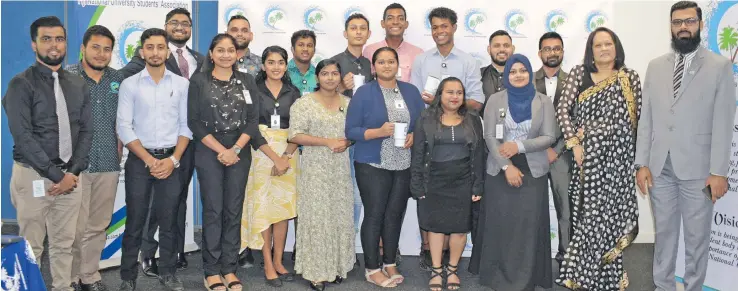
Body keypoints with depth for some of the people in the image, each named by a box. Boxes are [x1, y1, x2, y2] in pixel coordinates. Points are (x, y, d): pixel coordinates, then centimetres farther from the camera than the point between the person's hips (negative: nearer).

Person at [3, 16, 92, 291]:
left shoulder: (78, 85, 9)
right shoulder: (21, 84, -6)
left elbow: (86, 131, 6)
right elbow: (23, 136, -14)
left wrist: (72, 172, -7)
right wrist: (57, 175, -16)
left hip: (70, 176, 4)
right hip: (33, 176, -4)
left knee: (64, 245, 11)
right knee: (30, 248, 4)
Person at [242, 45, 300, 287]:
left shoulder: (293, 92, 8)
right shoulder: (254, 90, -1)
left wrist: (286, 156, -11)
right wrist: (274, 157, -14)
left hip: (288, 153, 3)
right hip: (261, 152, -3)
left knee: (284, 205, 3)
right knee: (263, 205, -2)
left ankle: (278, 261, 14)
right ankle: (268, 265, 5)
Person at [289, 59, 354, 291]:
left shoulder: (348, 103, 10)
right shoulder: (304, 103, -4)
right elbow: (295, 135, -11)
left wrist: (346, 142, -8)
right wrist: (327, 142, -17)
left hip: (341, 169, 4)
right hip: (315, 170, -4)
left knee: (341, 217, 8)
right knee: (316, 218, -2)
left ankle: (337, 266, 21)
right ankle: (316, 271, 7)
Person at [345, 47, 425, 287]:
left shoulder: (411, 91, 8)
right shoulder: (364, 93, -4)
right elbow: (351, 130, -8)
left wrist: (415, 136, -10)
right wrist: (378, 132, -21)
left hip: (405, 166, 4)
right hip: (373, 165, -4)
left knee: (395, 215, 10)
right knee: (374, 215, 1)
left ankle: (390, 263, 25)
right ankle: (372, 269, 13)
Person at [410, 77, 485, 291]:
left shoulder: (473, 120, 5)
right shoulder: (426, 120, 0)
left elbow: (479, 154, 5)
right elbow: (418, 154, -1)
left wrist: (478, 186, -1)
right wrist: (418, 185, -6)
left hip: (463, 182, 1)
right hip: (434, 181, -1)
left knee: (460, 227, 5)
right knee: (436, 226, 5)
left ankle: (452, 269, 23)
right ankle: (436, 270, 19)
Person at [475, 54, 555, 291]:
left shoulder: (543, 101, 5)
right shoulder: (495, 100, 4)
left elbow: (548, 137, -2)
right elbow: (490, 137, -3)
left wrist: (519, 146, -16)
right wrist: (507, 166, -13)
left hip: (533, 171, 0)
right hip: (500, 170, 0)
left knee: (528, 225, 0)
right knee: (500, 223, 2)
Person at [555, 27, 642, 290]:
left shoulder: (630, 78, 5)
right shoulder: (578, 74, 5)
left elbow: (634, 118, 3)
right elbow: (562, 110, -2)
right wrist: (574, 143, -10)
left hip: (615, 158, 0)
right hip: (585, 156, 1)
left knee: (607, 214, 1)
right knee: (585, 214, 5)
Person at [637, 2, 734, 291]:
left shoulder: (720, 66, -2)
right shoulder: (655, 66, 8)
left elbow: (723, 123, -6)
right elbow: (645, 118, 6)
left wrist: (719, 171, -11)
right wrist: (642, 163, 0)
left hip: (697, 168, -3)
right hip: (660, 167, 3)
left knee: (697, 236, 8)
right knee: (664, 232, 14)